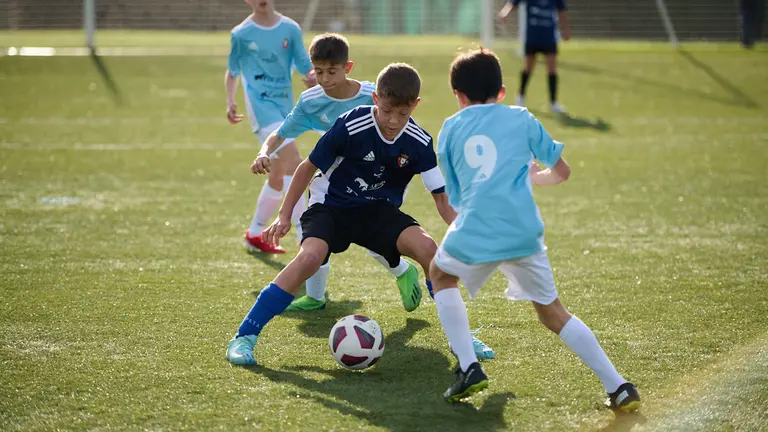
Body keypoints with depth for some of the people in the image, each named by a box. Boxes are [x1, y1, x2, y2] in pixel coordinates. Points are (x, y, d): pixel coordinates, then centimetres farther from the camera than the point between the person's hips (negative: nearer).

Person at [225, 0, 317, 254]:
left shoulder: (290, 29, 6)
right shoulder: (241, 34, 1)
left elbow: (305, 67, 6)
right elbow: (232, 72, 12)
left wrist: (312, 76, -17)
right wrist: (230, 101, -4)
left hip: (285, 106, 5)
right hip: (261, 105, -5)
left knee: (279, 175, 10)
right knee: (293, 162, -23)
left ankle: (255, 234, 27)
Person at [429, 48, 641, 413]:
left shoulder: (449, 129, 17)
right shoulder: (521, 118, 15)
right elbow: (561, 172, 21)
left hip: (474, 232, -1)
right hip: (524, 231, 1)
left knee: (441, 275, 30)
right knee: (552, 311, 17)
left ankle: (469, 368, 15)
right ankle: (617, 386, 6)